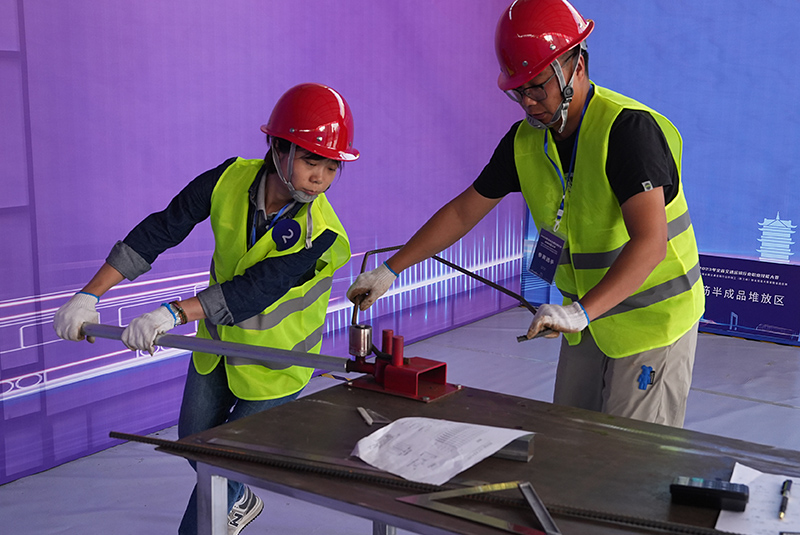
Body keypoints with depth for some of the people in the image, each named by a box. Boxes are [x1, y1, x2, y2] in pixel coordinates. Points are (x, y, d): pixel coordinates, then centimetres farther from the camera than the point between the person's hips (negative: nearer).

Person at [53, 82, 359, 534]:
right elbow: (160, 231, -15)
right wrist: (89, 296, -18)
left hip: (275, 363, -5)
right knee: (193, 442, 22)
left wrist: (173, 313, -51)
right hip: (217, 342, 5)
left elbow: (255, 290, -39)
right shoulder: (230, 180, -20)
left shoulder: (323, 234, -31)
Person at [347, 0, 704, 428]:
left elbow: (650, 243, -33)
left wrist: (581, 311, -44)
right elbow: (463, 211, 7)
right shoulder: (526, 140, -1)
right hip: (589, 319, 7)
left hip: (653, 318, -6)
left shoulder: (628, 128, -23)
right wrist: (389, 270, 5)